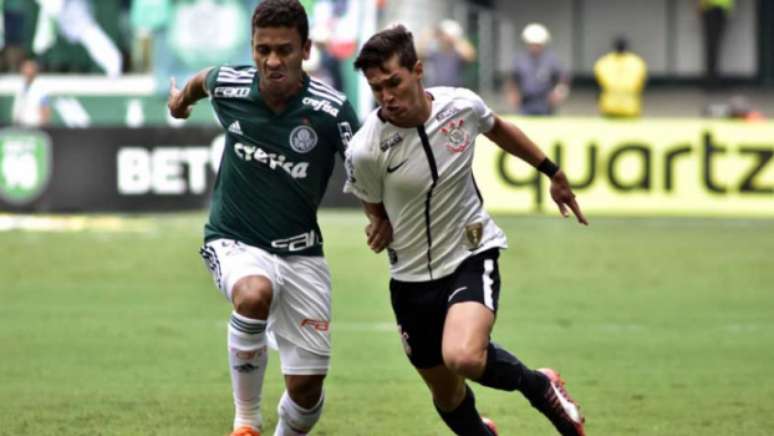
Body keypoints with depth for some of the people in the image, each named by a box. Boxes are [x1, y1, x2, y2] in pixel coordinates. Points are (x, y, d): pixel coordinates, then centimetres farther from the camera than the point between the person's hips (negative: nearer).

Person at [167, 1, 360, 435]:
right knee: (254, 294, -36)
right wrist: (182, 98, 36)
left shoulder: (330, 109, -17)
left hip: (300, 251, 1)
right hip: (234, 241, -1)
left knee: (307, 387, -1)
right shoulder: (230, 86, -10)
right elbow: (204, 79, 15)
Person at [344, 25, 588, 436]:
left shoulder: (463, 105, -14)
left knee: (463, 357, -29)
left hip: (473, 254, -1)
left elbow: (499, 129, 13)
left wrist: (554, 173, 21)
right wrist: (382, 225, -9)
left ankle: (538, 386, 2)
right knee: (447, 395, 11)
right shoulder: (364, 151, -20)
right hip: (413, 275, 1)